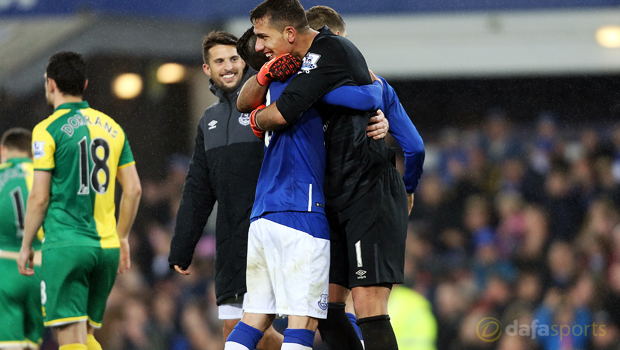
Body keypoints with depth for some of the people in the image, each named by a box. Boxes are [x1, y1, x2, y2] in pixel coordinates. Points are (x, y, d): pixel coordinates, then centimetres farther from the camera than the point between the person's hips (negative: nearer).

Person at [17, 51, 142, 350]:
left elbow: (39, 198, -8)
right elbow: (134, 189, 12)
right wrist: (121, 238, 22)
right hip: (106, 246, 6)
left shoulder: (48, 130, -5)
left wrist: (25, 246, 3)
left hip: (65, 245, -6)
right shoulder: (111, 127, 12)